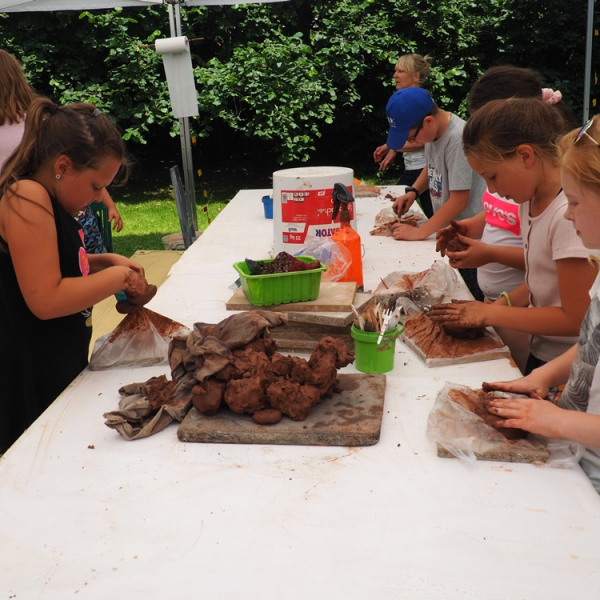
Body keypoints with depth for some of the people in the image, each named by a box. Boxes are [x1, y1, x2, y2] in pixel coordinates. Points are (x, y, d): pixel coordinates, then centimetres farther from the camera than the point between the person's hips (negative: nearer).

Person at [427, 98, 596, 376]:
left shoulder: (569, 215, -26)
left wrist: (492, 314, -16)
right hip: (539, 353, 7)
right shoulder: (530, 202, 1)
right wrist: (502, 303, -6)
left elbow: (575, 319, -22)